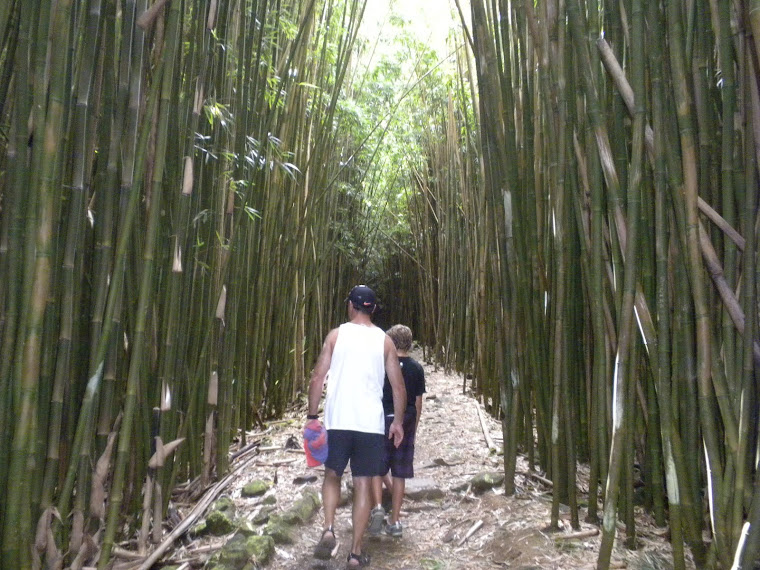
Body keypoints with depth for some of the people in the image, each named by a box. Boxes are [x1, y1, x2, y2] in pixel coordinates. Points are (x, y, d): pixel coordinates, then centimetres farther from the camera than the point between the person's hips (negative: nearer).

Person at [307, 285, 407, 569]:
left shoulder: (336, 335, 2)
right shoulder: (384, 340, 5)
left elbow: (317, 378, -3)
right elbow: (398, 386, 5)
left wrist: (312, 415, 3)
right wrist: (398, 421, 15)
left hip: (338, 420, 0)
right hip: (371, 423, 1)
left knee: (332, 475, 19)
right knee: (363, 484, 8)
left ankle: (329, 529, 0)